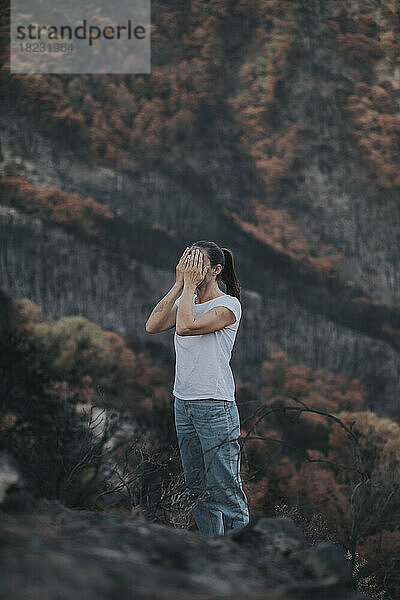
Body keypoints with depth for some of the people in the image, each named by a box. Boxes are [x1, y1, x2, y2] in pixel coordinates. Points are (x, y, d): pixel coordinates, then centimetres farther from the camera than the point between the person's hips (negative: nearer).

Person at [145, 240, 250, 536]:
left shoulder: (229, 305, -9)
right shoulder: (186, 301, 13)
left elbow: (185, 326, -24)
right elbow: (153, 325, -4)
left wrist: (191, 285, -14)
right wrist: (180, 284, -4)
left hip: (215, 406, -8)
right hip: (183, 403, 8)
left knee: (224, 489, -7)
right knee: (198, 488, 12)